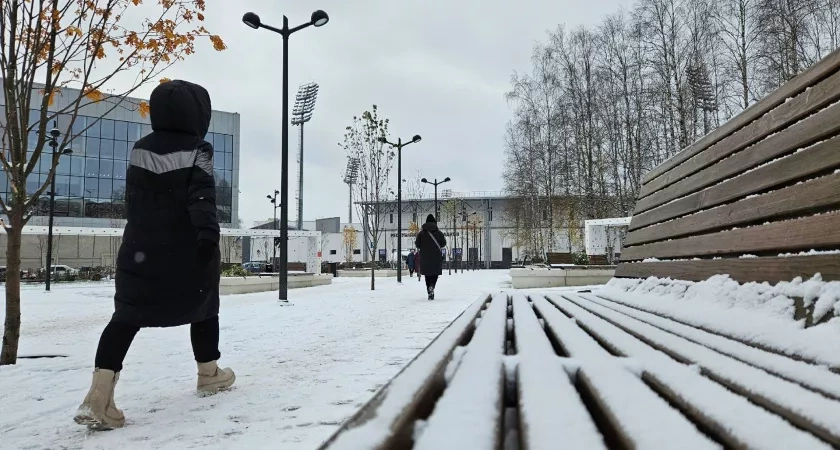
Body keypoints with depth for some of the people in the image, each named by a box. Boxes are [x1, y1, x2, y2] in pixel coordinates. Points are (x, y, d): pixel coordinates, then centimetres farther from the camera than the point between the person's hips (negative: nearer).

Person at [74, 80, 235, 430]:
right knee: (203, 307, 16)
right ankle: (209, 373, 28)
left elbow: (132, 199, 15)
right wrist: (208, 231, -30)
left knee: (127, 316, 1)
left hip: (142, 249, 4)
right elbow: (201, 195, -22)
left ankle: (100, 392, -12)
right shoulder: (198, 150, -8)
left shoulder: (140, 150, 8)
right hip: (188, 249, -4)